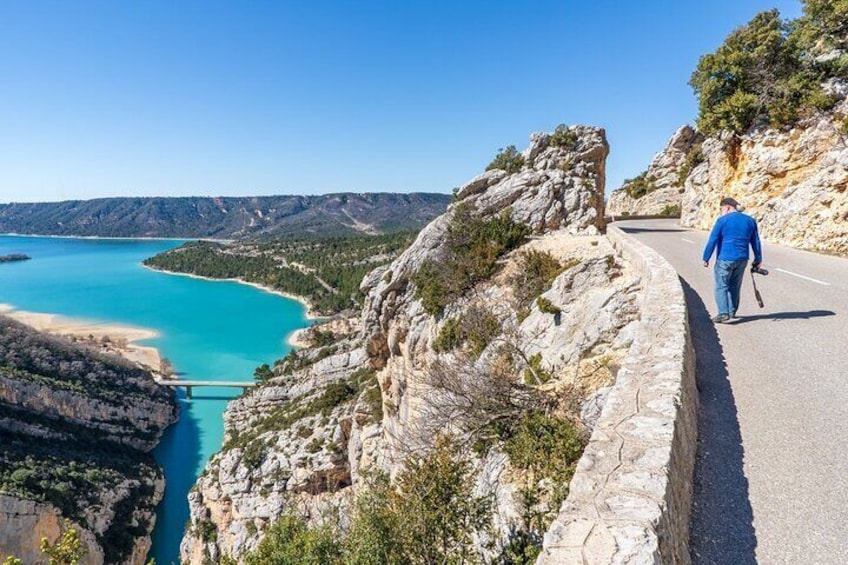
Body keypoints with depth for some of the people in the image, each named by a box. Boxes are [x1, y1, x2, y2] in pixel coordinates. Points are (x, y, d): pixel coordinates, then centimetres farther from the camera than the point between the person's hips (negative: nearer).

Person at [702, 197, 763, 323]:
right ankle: (732, 312, 24)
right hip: (742, 260, 6)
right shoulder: (750, 220, 10)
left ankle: (724, 313, -12)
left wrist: (706, 258, -5)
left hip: (725, 259, -6)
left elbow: (712, 241, -10)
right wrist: (758, 259, 22)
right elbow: (756, 242, 15)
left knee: (721, 287, -2)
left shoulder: (722, 220, -8)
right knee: (735, 287, 17)